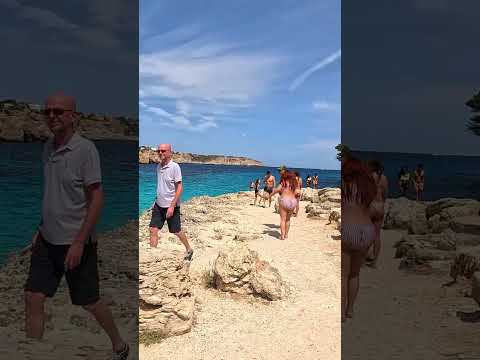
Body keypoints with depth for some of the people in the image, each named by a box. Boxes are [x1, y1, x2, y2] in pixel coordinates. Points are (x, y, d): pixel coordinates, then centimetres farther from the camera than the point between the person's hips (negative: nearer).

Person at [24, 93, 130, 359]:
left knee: (89, 302, 8)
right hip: (47, 240, 6)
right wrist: (40, 229, 16)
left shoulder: (85, 149, -15)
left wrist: (79, 242, -20)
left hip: (76, 242, -6)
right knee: (33, 298, 4)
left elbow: (96, 198, -17)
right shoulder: (48, 147, 7)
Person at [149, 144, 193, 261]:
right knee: (153, 230, -1)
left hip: (171, 206, -6)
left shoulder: (174, 167, -15)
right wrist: (156, 201, 16)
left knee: (176, 232, 8)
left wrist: (172, 206, -22)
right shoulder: (159, 166, 7)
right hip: (159, 205, 6)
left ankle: (189, 250, 31)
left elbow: (179, 187, -17)